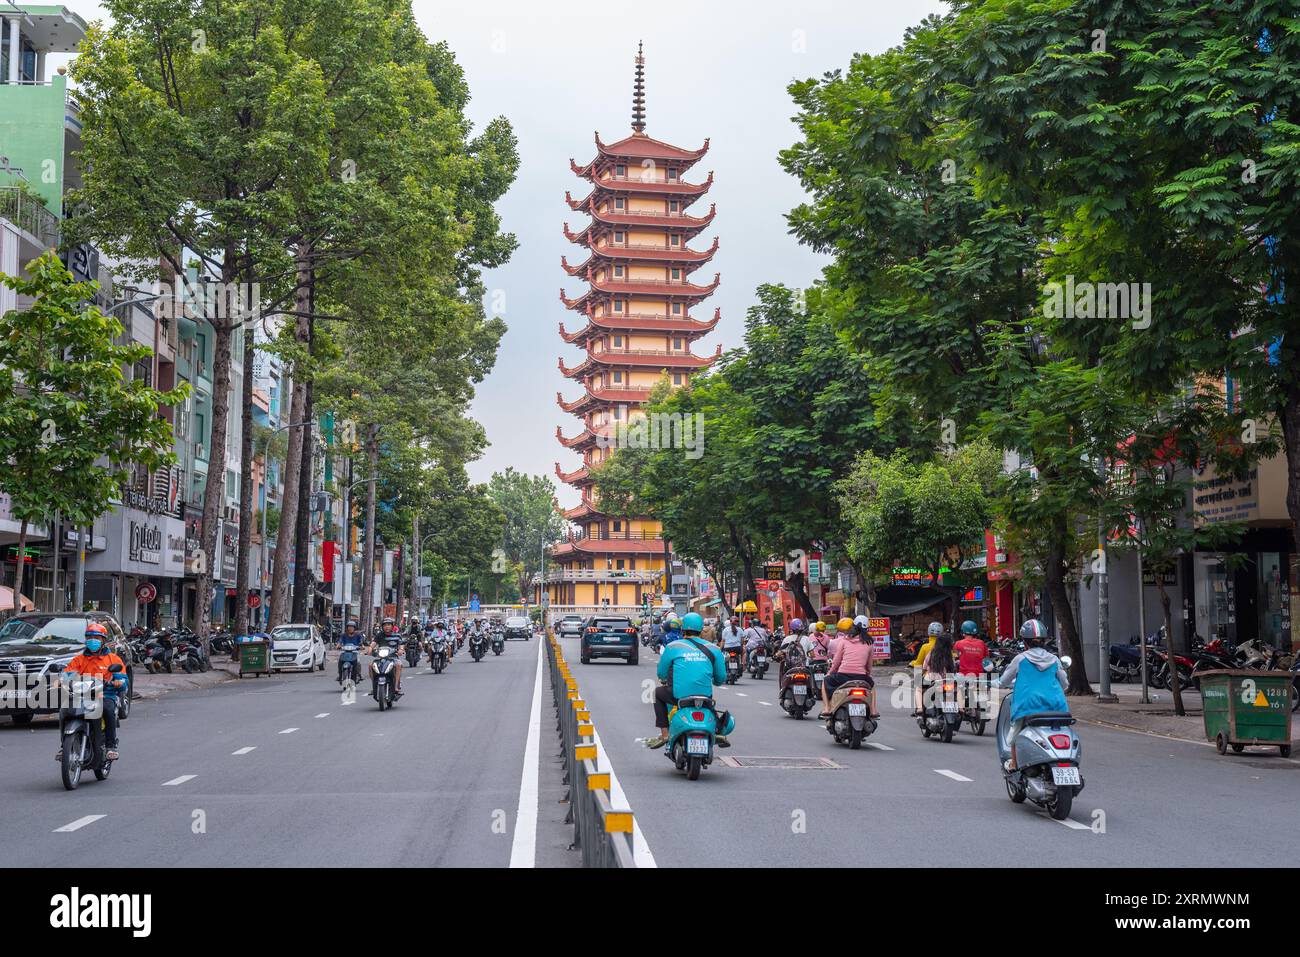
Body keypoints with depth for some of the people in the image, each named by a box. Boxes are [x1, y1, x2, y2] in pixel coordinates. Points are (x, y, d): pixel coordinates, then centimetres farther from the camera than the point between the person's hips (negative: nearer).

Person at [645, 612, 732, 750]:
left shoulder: (672, 647, 1)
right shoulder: (712, 649, 7)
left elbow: (661, 673, 8)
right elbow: (721, 678, 10)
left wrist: (665, 680, 33)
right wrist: (713, 681, 34)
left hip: (679, 695, -3)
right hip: (705, 696, 3)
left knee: (658, 692, 27)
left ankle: (663, 734, 15)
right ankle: (719, 731, 17)